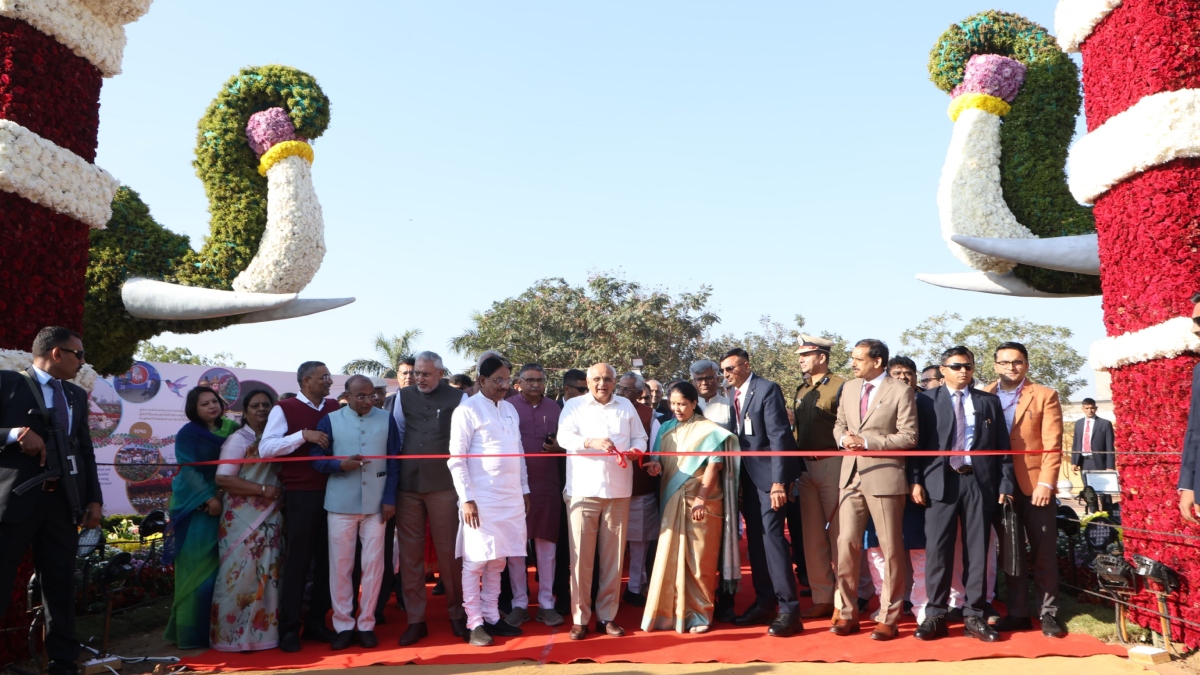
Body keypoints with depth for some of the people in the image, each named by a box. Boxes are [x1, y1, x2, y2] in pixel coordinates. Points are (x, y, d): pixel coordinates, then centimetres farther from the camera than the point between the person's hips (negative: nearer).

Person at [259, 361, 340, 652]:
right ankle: (289, 627, 13)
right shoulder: (284, 408, -4)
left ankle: (316, 621, 21)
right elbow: (265, 448, -14)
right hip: (300, 496, -5)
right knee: (297, 561, 2)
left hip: (332, 493, 5)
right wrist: (304, 434, -21)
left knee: (327, 559, 9)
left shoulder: (334, 407, 9)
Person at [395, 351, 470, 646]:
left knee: (448, 551, 3)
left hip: (444, 484, -3)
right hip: (407, 484, 3)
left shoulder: (458, 398, 0)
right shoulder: (403, 397, 8)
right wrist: (394, 471, 7)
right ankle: (416, 619, 18)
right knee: (410, 552, 7)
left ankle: (457, 614, 19)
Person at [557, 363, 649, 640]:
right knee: (581, 555, -2)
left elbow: (640, 437, 12)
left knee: (613, 555, 6)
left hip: (618, 490, 3)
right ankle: (580, 617, 9)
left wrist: (636, 449, -10)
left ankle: (607, 615, 17)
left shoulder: (626, 405, 14)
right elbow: (564, 436, -8)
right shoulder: (574, 405, 6)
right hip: (583, 489, -2)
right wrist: (592, 442, -24)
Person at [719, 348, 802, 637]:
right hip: (746, 475, 7)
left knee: (772, 535, -11)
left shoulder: (767, 389, -11)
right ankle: (764, 602, 21)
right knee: (754, 539, 11)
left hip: (768, 472, -7)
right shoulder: (731, 394, 8)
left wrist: (778, 482, -21)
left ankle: (789, 609, -5)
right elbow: (734, 436, 9)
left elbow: (779, 436, -16)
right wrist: (735, 478, 3)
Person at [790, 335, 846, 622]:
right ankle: (822, 599, 17)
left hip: (832, 465, -7)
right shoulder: (801, 390, 15)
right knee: (812, 535, 9)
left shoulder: (840, 386, -8)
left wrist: (846, 466, -15)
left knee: (837, 533, 0)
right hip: (806, 467, 7)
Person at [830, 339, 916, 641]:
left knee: (891, 548, 3)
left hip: (884, 477, -5)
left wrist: (866, 441, -16)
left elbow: (909, 436, -10)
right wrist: (844, 438, -4)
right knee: (847, 543, 4)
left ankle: (888, 618, 14)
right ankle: (847, 613, 15)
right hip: (851, 475, 5)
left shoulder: (900, 392, -6)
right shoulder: (849, 388, 13)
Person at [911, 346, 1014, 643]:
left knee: (977, 550, 5)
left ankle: (973, 616, 13)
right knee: (937, 549, -2)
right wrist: (916, 480, -6)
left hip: (979, 481, 2)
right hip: (941, 480, -2)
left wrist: (1005, 483, 1)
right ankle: (935, 615, 6)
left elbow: (1002, 446, 9)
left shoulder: (989, 401, 12)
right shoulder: (928, 399, 6)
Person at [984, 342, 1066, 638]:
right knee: (1010, 552, 8)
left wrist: (1046, 483, -14)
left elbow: (1052, 445, -5)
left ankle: (1048, 612, 15)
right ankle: (1017, 613, 15)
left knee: (1043, 552, 5)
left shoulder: (1044, 396, 2)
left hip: (1035, 485, -2)